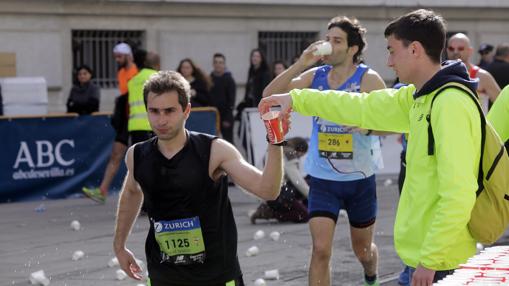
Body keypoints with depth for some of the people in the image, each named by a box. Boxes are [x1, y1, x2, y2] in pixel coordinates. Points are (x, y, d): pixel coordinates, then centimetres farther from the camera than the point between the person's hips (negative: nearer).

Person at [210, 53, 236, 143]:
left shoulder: (229, 79, -4)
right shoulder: (209, 79, 6)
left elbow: (231, 100, -7)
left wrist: (228, 118, -13)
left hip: (225, 115, -4)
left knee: (228, 140, 2)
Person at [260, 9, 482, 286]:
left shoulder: (451, 104, -19)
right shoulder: (420, 98, 10)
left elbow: (458, 195, -24)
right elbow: (362, 108, 22)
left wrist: (430, 260, -22)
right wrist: (296, 99, 21)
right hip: (426, 254, 9)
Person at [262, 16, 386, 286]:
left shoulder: (368, 79, -10)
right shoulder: (315, 76, 0)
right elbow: (270, 95, -8)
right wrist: (301, 64, -17)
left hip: (360, 178, -1)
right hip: (322, 179, 1)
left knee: (363, 249, 17)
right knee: (320, 250, -12)